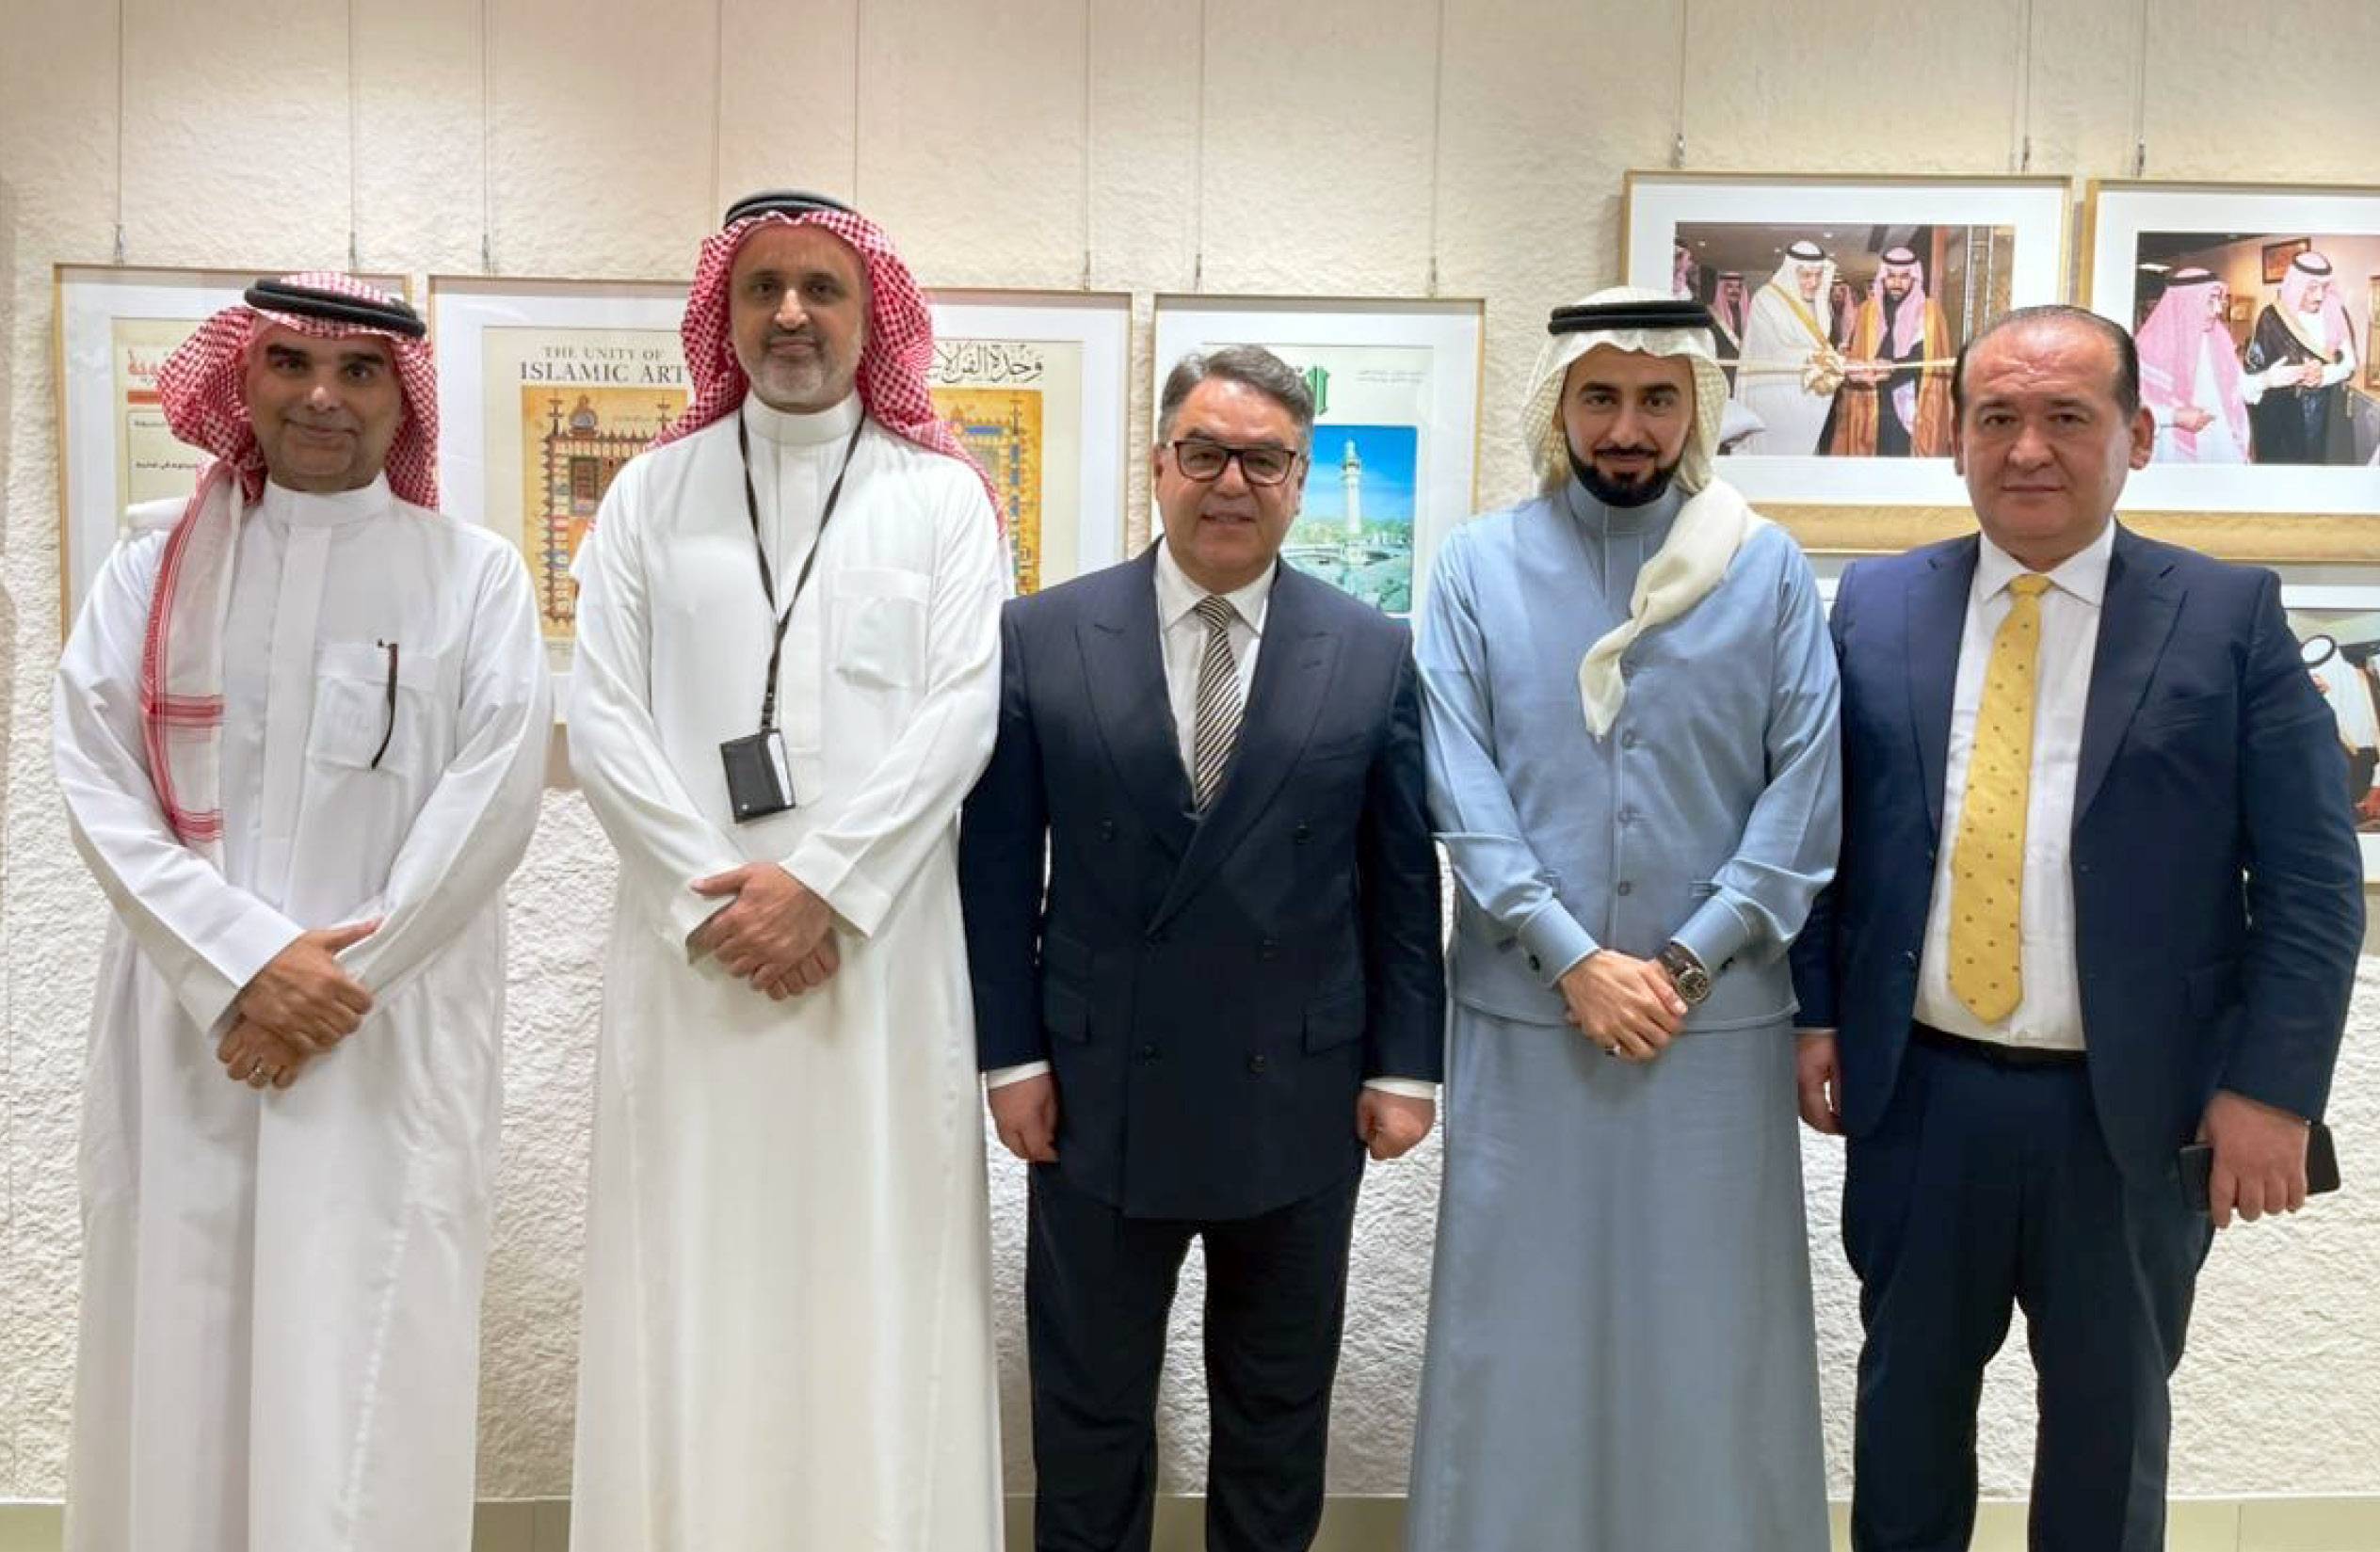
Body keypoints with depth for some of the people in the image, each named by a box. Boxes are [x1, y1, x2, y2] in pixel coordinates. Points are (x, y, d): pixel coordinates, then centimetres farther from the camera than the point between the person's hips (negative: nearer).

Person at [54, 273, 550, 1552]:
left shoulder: (473, 573, 4)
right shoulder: (151, 569, 9)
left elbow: (495, 793, -4)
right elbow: (96, 785, 0)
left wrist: (345, 979, -10)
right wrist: (245, 960, -12)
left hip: (395, 1039, -2)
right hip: (186, 1027, 2)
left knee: (369, 1368, -3)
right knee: (179, 1344, 5)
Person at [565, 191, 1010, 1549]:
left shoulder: (943, 495, 6)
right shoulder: (654, 492, 10)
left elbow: (960, 714, -4)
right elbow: (604, 718, 3)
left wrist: (820, 884, -12)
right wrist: (716, 897, -8)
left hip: (881, 945, -1)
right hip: (694, 946, 2)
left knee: (874, 1266, 2)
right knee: (692, 1270, 4)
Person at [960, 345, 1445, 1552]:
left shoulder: (1375, 654, 0)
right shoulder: (1041, 638, -2)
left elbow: (1404, 880, 2)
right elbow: (998, 866, -1)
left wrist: (1404, 1065, 0)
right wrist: (1011, 1054, -4)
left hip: (1299, 1102, 1)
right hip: (1098, 1097, 0)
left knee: (1279, 1411, 17)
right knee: (1088, 1409, 14)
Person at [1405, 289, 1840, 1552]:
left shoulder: (1768, 570, 2)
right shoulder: (1478, 566, 2)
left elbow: (1806, 790, -2)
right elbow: (1463, 788, -5)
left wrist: (1687, 961, -10)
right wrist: (1576, 959, -12)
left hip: (1718, 1014, 0)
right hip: (1526, 1011, 0)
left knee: (1708, 1335, 10)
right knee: (1522, 1328, 9)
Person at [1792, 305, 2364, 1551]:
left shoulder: (2230, 615, -3)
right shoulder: (1874, 606, 3)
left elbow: (2312, 883, -5)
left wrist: (2270, 1088, -11)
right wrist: (1813, 1014, 0)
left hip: (2135, 1108, -1)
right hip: (1920, 1091, 2)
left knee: (2110, 1412, 16)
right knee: (1908, 1390, 16)